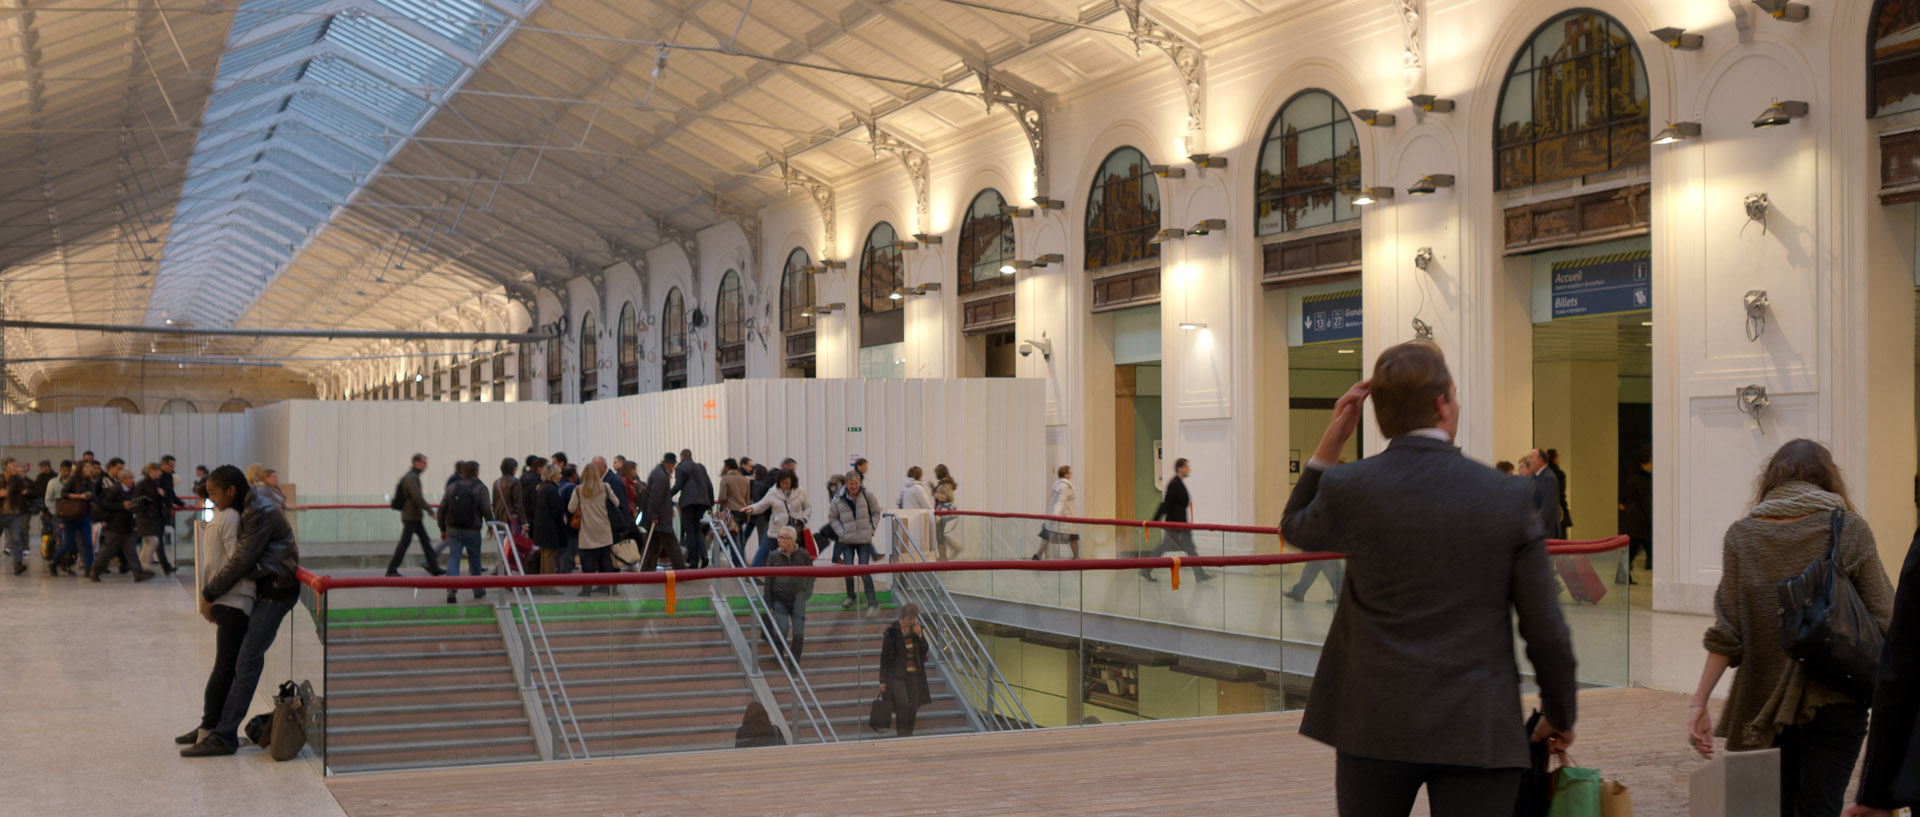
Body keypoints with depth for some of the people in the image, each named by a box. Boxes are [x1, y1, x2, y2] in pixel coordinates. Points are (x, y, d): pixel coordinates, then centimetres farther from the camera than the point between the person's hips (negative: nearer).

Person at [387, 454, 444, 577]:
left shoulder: (410, 476, 15)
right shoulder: (412, 477, -17)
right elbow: (417, 497, -25)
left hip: (414, 517, 10)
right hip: (411, 517, -10)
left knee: (425, 541, 8)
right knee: (405, 542, -4)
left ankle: (434, 568, 9)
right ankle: (391, 570, 2)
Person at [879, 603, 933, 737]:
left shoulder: (916, 628, 2)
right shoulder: (892, 631, -11)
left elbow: (924, 650, 7)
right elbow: (884, 656, -7)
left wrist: (919, 635, -12)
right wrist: (883, 680, -8)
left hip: (914, 674, 5)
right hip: (897, 674, -5)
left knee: (913, 707, 5)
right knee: (903, 704, -20)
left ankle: (908, 735, 20)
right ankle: (901, 733, -6)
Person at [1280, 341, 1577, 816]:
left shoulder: (1347, 488, -6)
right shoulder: (1510, 498, -6)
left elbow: (1295, 530, 19)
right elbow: (1546, 631, -2)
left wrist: (1331, 442, 12)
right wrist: (1560, 717, 14)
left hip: (1375, 726, 1)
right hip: (1478, 732, -1)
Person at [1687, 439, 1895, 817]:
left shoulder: (1742, 535, 2)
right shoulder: (1850, 529, -1)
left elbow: (1727, 633, -3)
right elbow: (1884, 623, -4)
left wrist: (1699, 703, 0)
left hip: (1762, 707, 2)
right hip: (1833, 702, -2)